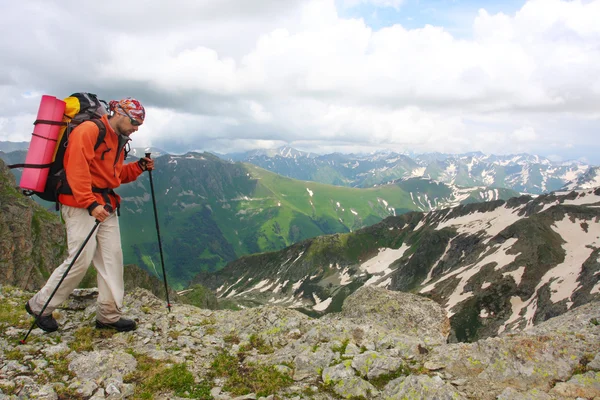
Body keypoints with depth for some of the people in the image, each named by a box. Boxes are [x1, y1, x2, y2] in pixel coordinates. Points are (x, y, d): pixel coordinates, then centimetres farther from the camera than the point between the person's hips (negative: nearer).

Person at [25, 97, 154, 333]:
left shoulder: (118, 140, 17)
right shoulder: (89, 130, -12)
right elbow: (77, 169, -21)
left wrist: (138, 167, 6)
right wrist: (91, 203, -26)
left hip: (106, 205, 9)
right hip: (81, 205, -9)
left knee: (112, 258, 4)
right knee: (80, 260, -8)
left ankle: (109, 315, 12)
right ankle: (39, 306, 13)